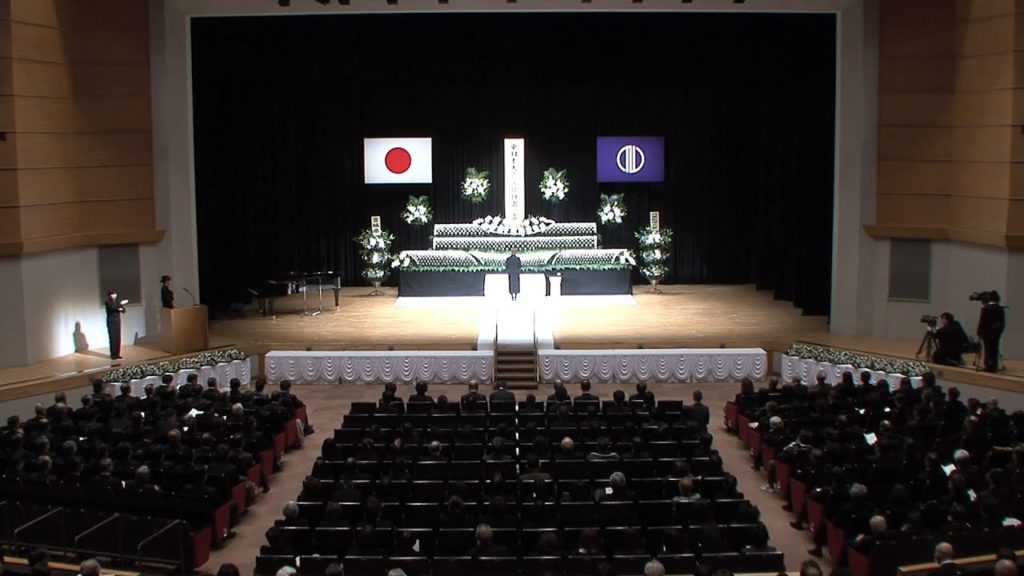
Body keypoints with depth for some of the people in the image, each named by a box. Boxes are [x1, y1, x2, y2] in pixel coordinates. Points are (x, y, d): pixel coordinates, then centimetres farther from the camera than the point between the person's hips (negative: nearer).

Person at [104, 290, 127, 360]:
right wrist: (121, 303, -19)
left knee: (118, 339, 3)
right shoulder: (107, 302, -5)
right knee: (113, 339, -8)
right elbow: (112, 307, -24)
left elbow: (123, 310, 6)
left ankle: (117, 354, 8)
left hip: (117, 322, 5)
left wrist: (120, 309, -15)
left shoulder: (117, 301, 11)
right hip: (111, 322, -5)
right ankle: (113, 355, -4)